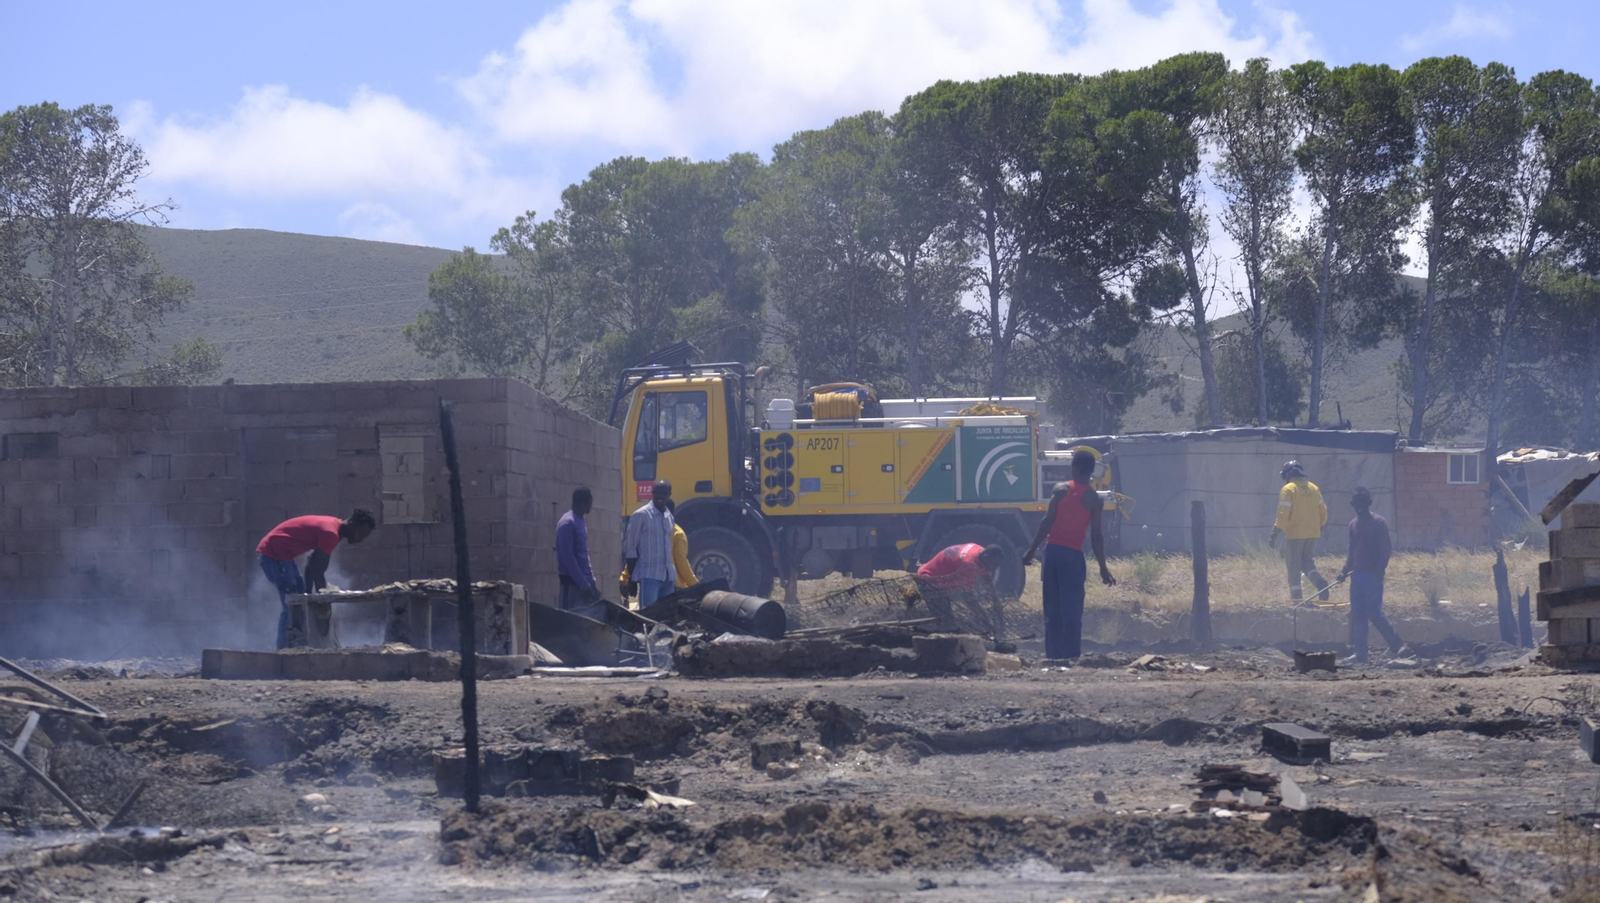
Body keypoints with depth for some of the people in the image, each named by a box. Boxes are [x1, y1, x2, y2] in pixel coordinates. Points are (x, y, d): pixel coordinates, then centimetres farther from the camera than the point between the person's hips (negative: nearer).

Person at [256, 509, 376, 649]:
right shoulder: (331, 533, -20)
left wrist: (308, 593, 14)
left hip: (280, 553, 11)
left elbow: (313, 564, 17)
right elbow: (318, 572, -19)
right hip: (273, 553, -11)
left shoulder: (333, 526, 11)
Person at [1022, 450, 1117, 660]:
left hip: (1053, 550, 2)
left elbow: (1047, 522, -4)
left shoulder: (1061, 489, 2)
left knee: (1052, 608, 8)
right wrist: (1103, 568, 4)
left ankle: (1053, 654, 7)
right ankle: (1071, 655, -4)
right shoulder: (1094, 499, -1)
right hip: (1073, 555, -2)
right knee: (1072, 609, 1)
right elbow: (1096, 536, -3)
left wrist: (1031, 550, 0)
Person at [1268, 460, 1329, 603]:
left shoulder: (1288, 489, -8)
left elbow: (1283, 514, -15)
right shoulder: (1314, 488, 10)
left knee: (1294, 565, 2)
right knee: (1307, 562, 16)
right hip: (1313, 533, 5)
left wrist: (1274, 535, -13)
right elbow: (1323, 512, 13)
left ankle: (1296, 597, -2)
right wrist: (1320, 528, 26)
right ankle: (1320, 582, -11)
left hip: (1294, 533, -5)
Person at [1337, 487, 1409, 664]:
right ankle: (1359, 652, 6)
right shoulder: (1354, 525, 14)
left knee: (1374, 613, -11)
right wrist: (1346, 570, 9)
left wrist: (1379, 570, -19)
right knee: (1357, 615, 4)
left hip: (1372, 575, -7)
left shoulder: (1379, 523, -7)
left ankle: (1397, 645, 1)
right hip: (1357, 574, 7)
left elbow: (1385, 549, -11)